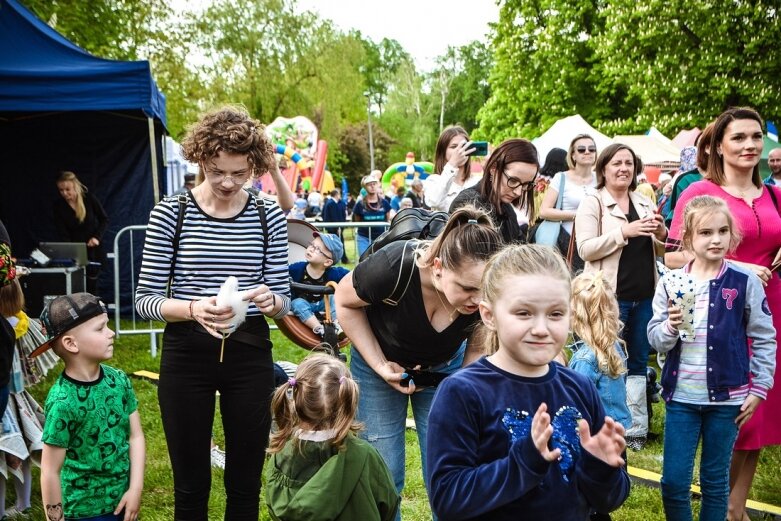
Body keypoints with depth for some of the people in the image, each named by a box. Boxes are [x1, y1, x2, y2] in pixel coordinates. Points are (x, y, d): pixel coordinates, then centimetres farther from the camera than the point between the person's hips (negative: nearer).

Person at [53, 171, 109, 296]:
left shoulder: (89, 199, -8)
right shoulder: (58, 205, -7)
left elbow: (104, 219, 3)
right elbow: (63, 234, -9)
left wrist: (97, 237, -12)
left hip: (93, 249, -1)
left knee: (91, 285, -6)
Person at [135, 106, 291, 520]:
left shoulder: (269, 215, 1)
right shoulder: (169, 214, -5)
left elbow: (283, 299, 4)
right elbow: (145, 299, -6)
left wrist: (270, 301, -20)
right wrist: (193, 309, -25)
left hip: (250, 352, 2)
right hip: (186, 353, -1)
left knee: (245, 483, 11)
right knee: (191, 484, 9)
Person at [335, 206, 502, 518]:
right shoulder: (394, 267, -37)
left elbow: (478, 351, -8)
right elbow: (346, 302, -15)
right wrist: (380, 366, -20)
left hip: (444, 369, 2)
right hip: (380, 363, -2)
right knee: (383, 474, 1)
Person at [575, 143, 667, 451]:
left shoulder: (644, 204, 14)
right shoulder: (592, 204, -3)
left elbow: (658, 251, 20)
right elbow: (585, 249, -13)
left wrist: (662, 235, -3)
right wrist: (624, 232, -21)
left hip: (644, 297, 6)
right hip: (611, 296, -6)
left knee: (638, 362, 11)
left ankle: (635, 427, 19)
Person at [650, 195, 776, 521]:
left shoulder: (746, 282, -5)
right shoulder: (671, 283, -2)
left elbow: (764, 338, 2)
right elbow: (656, 341, -1)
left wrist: (759, 388, 0)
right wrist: (671, 326, -21)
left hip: (727, 397, -1)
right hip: (682, 396, 1)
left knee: (716, 480, 11)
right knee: (673, 481, 3)